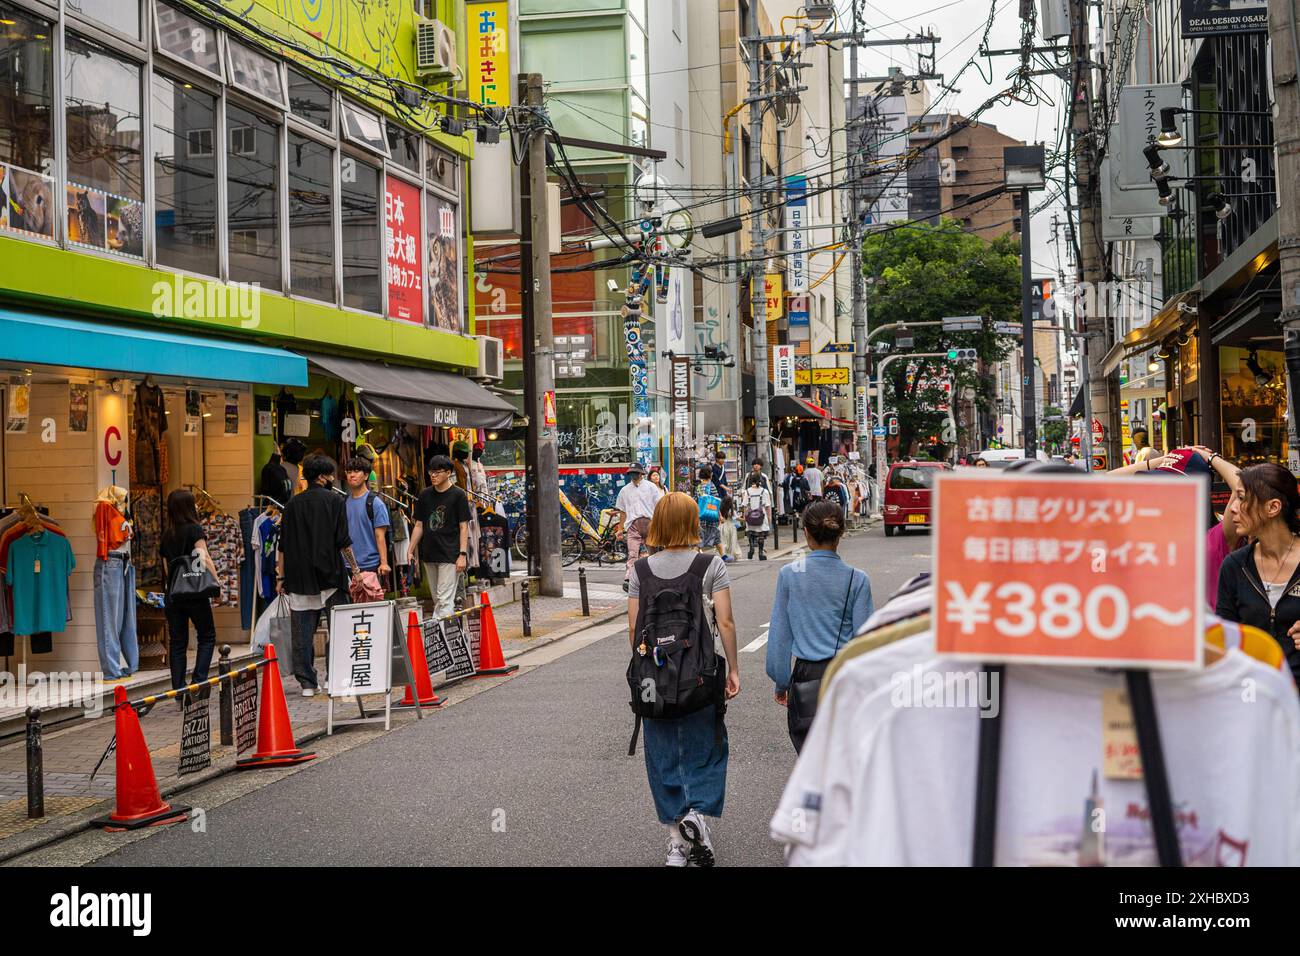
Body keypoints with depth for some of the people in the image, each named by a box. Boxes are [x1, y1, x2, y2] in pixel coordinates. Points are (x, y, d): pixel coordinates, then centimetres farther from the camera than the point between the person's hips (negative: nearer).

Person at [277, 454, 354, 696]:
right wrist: (355, 568, 6)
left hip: (299, 576, 2)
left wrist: (281, 577, 12)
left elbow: (283, 546, 8)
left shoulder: (293, 504, 8)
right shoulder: (334, 501, -2)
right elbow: (343, 541, -4)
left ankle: (307, 683, 0)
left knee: (302, 633, 3)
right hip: (329, 575, -2)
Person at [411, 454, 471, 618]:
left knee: (445, 599, -12)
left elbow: (464, 527, -5)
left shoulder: (458, 495, -3)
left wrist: (462, 554, -12)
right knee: (436, 599, 10)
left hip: (450, 555, -6)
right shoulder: (425, 495, 11)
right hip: (429, 555, 6)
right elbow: (419, 526, 14)